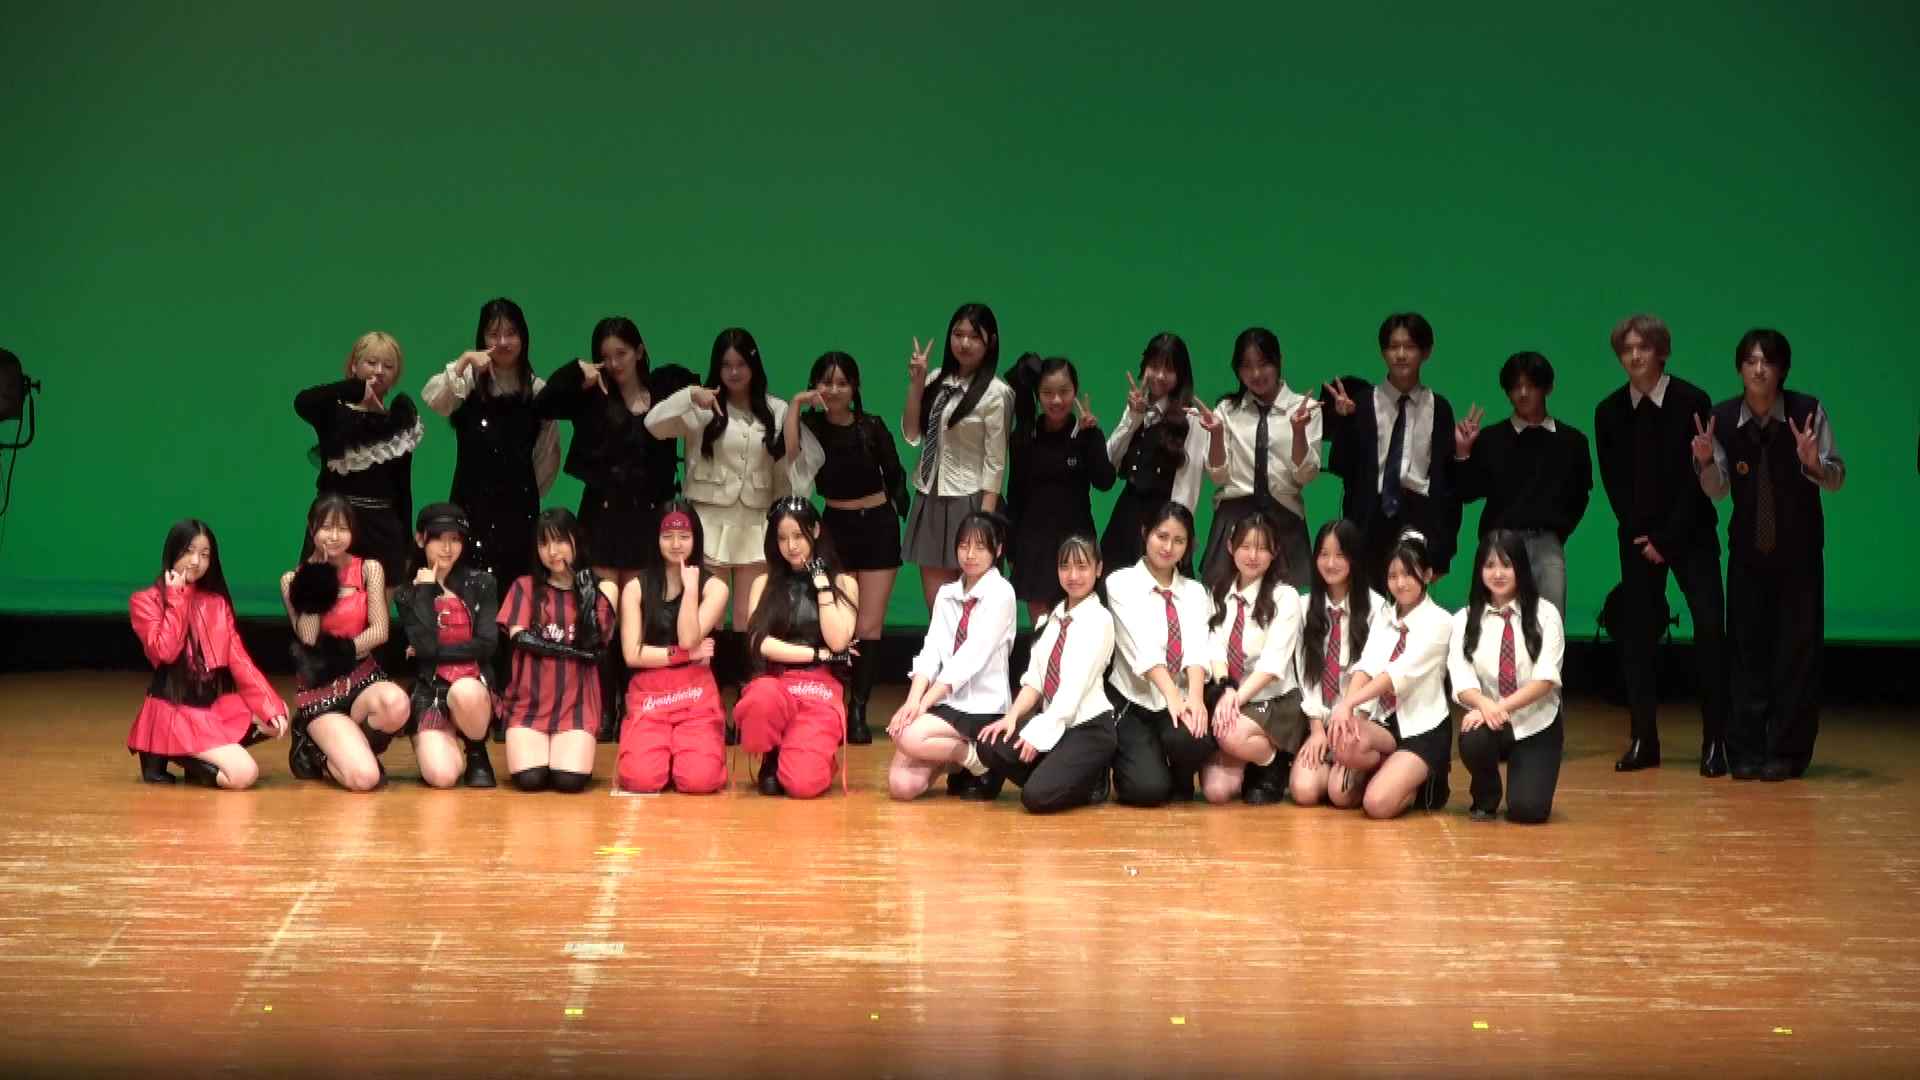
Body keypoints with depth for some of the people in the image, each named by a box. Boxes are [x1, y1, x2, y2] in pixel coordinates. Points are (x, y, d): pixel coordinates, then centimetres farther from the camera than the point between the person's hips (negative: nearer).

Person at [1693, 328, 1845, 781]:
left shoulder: (1808, 411, -14)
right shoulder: (1723, 418, -8)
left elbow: (1837, 479, -10)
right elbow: (1719, 490, 1)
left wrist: (1813, 462, -31)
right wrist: (1705, 462, -20)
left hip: (1799, 548, -2)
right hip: (1747, 547, 2)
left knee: (1797, 646, 1)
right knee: (1747, 646, 4)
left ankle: (1787, 751, 8)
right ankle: (1746, 749, 11)